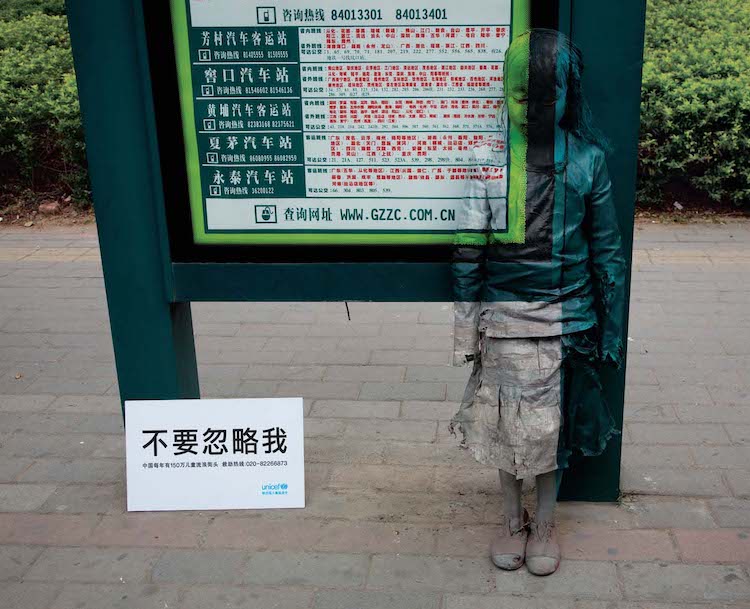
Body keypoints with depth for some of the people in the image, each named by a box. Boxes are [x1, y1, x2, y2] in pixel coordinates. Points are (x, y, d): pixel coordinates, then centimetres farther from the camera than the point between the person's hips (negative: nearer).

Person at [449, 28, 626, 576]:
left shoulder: (587, 158, -5)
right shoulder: (489, 158, -6)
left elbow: (606, 248, 1)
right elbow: (469, 247, -3)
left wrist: (611, 329, 1)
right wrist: (466, 327, -3)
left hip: (566, 318, 0)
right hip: (505, 318, 0)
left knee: (554, 424, 11)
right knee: (505, 421, 11)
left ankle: (545, 523, 33)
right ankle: (512, 520, 33)